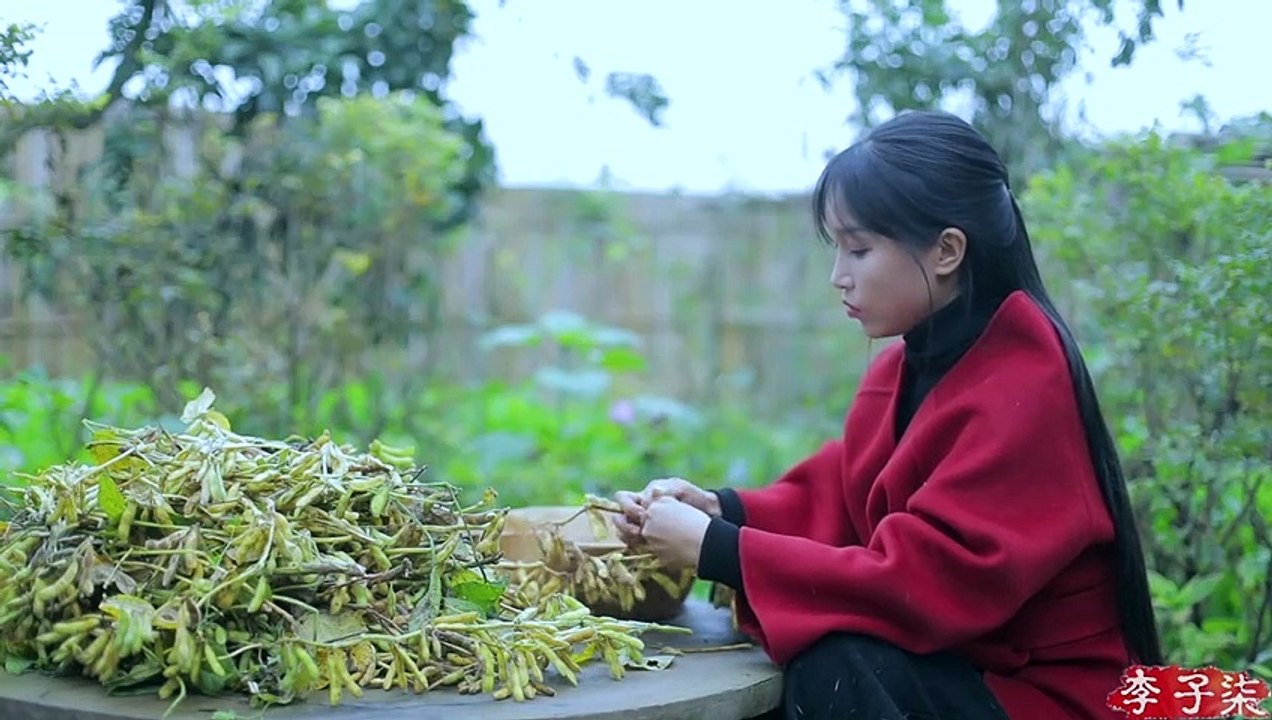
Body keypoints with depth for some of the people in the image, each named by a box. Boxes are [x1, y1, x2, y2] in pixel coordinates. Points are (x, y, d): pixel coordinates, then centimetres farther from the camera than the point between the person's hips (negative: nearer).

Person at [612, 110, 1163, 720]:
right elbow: (834, 502, 8)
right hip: (959, 662, 8)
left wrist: (718, 550, -26)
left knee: (830, 666, -28)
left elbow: (924, 580, -29)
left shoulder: (1023, 391, -23)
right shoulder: (908, 364, 3)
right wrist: (720, 510, -11)